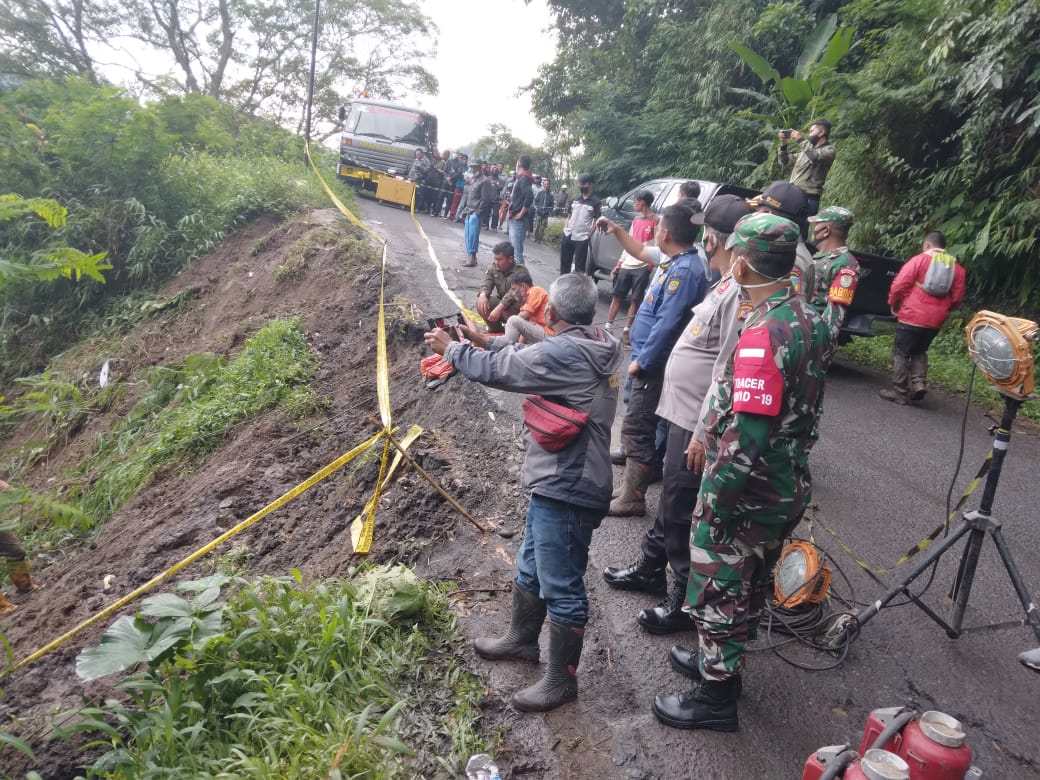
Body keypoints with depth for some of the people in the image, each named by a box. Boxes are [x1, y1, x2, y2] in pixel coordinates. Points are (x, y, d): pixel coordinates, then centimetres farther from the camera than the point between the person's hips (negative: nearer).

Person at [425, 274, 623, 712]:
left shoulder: (566, 353, -25)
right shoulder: (598, 345, 3)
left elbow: (496, 369, -16)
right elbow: (528, 353, 16)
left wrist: (451, 349, 1)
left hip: (566, 491, -10)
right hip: (556, 484, 10)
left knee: (562, 588, 5)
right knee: (530, 568, 26)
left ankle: (561, 681, 22)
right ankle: (522, 639, 46)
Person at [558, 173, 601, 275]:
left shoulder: (595, 202, -4)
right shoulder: (575, 200, 11)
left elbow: (596, 220, -4)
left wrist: (589, 234, -11)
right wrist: (565, 228, 5)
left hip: (582, 238, -5)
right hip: (568, 236, 5)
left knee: (579, 266, 0)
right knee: (564, 262, 13)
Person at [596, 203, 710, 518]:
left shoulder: (684, 270, -23)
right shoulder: (673, 258, 8)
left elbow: (666, 324, -27)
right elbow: (641, 252, 30)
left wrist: (641, 361, -20)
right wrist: (617, 231, 26)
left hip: (652, 363, -10)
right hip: (649, 357, 10)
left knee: (635, 428, -4)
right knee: (639, 424, 22)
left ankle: (632, 499, 6)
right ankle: (635, 471, 38)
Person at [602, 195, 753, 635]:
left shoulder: (743, 291, -22)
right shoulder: (728, 284, 9)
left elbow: (728, 373, -26)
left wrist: (703, 433, -24)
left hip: (698, 423, -10)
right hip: (683, 414, 10)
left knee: (684, 512, 3)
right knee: (670, 500, 23)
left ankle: (687, 601, 20)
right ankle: (651, 568, 41)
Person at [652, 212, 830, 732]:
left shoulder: (763, 334, -28)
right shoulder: (810, 319, 1)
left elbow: (747, 436, -29)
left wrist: (714, 500, -20)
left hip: (746, 494, -9)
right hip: (787, 488, 9)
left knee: (717, 591, 9)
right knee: (750, 584, 24)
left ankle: (716, 697, 26)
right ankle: (720, 660, 45)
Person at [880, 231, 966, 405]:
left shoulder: (919, 260, -7)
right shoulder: (956, 267, 7)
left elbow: (899, 285, -10)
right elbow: (957, 298, 9)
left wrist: (893, 304, 6)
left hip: (912, 316, -5)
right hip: (936, 320, 5)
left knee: (901, 353, 6)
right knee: (919, 351, 24)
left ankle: (899, 392, 7)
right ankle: (919, 383, 7)